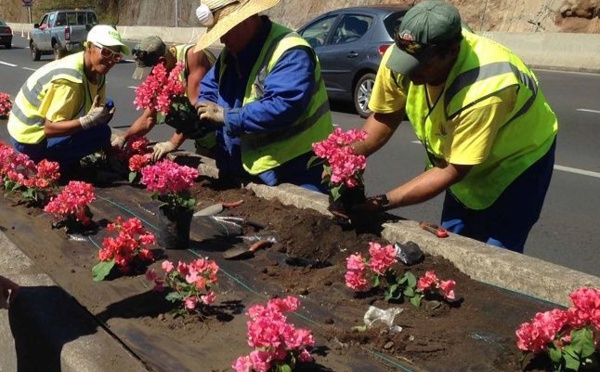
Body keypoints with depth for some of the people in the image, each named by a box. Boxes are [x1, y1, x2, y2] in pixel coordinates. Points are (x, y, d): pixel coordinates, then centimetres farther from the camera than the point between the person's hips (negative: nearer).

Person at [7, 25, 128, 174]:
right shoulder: (70, 79, -29)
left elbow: (101, 109, 5)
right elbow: (50, 129, -28)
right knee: (100, 132, -21)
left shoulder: (95, 70, -1)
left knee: (107, 107, 10)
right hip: (30, 138, -9)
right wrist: (89, 120, -39)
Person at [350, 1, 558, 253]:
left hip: (518, 159, -5)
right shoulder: (403, 56, -24)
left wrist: (384, 202, -33)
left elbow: (454, 170, -31)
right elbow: (384, 117, -9)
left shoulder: (482, 90, -40)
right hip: (462, 161, 6)